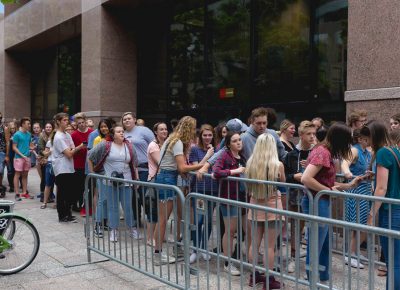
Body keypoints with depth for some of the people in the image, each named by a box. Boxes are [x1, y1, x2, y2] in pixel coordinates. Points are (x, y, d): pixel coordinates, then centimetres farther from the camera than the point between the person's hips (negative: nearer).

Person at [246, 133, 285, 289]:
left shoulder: (250, 163, -6)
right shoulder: (278, 165, -15)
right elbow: (283, 183, 4)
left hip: (255, 206, 4)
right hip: (272, 207, -4)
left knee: (254, 243, 14)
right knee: (270, 246, 5)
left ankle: (254, 276, 27)